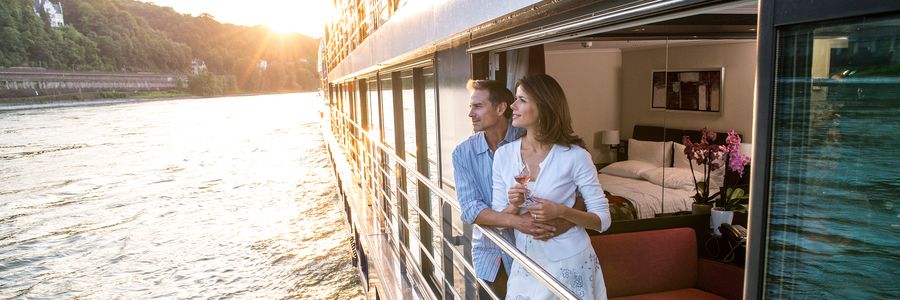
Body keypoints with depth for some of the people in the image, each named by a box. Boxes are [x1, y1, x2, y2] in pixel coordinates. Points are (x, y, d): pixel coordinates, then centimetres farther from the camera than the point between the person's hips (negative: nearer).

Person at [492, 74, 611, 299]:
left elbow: (602, 219, -10)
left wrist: (561, 211, -25)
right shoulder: (503, 154, -5)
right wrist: (514, 206, -19)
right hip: (526, 263, 3)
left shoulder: (575, 156, -15)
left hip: (569, 262, -3)